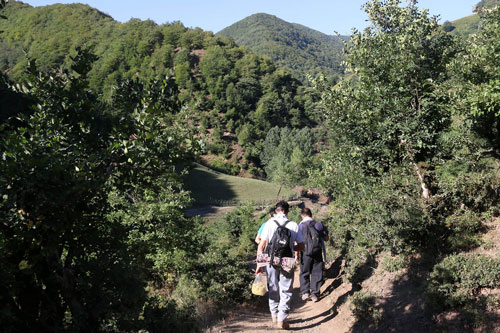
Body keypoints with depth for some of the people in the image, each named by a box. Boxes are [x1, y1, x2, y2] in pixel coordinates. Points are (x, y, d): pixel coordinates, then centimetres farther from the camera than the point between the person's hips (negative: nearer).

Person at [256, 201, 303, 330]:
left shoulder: (269, 223, -3)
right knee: (286, 291, 9)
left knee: (273, 289, 18)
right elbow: (301, 246, 3)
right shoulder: (294, 225, -2)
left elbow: (261, 246, -5)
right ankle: (282, 319, 3)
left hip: (272, 261, 1)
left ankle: (274, 314, 31)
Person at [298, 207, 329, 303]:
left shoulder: (301, 226, -6)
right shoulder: (319, 224, 2)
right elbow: (326, 238, 11)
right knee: (316, 273, 10)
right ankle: (315, 293, 8)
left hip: (305, 253, -2)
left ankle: (305, 292, 5)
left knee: (304, 273, 12)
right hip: (318, 252, 2)